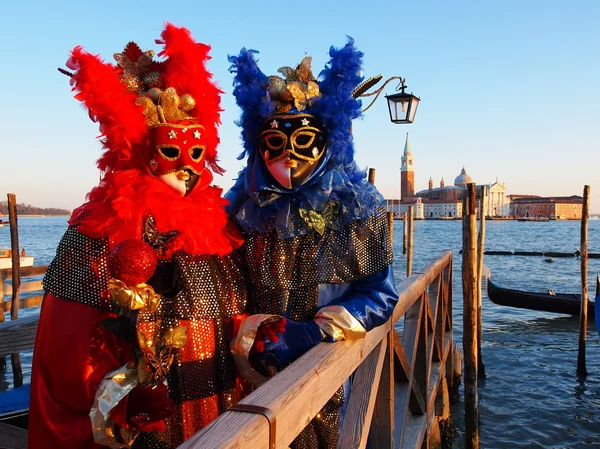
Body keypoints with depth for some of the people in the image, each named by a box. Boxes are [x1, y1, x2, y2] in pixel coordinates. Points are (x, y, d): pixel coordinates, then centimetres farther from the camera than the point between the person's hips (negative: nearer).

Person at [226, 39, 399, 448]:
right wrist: (249, 340, -13)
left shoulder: (358, 206, -5)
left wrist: (311, 333, -18)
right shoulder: (242, 205, 0)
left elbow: (380, 295, -7)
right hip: (257, 377, 2)